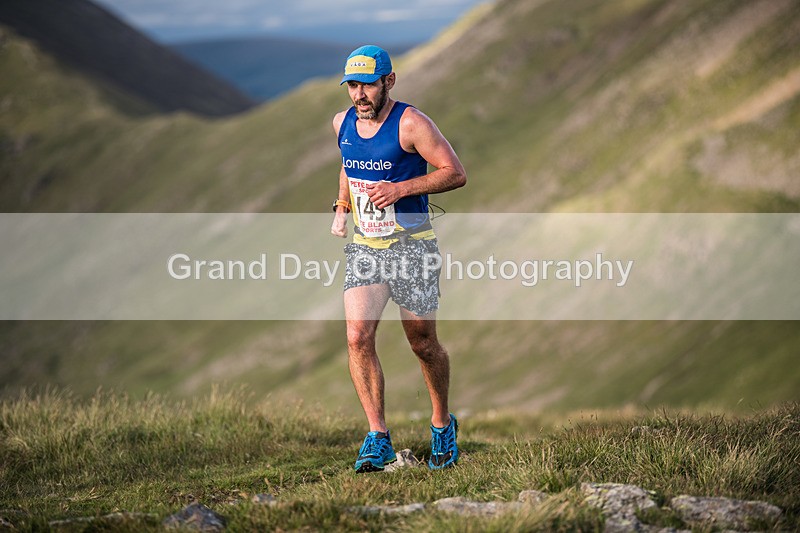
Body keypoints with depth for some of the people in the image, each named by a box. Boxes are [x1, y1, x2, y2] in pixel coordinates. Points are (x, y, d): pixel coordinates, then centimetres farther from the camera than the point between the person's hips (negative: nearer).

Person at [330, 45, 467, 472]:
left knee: (423, 344, 6)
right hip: (363, 246, 4)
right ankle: (378, 437, -8)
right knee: (358, 337, -13)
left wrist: (401, 188, -21)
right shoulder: (343, 124, 5)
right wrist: (341, 208, 11)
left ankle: (442, 424, 30)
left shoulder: (410, 124, -13)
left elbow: (455, 173, -12)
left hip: (412, 247, -4)